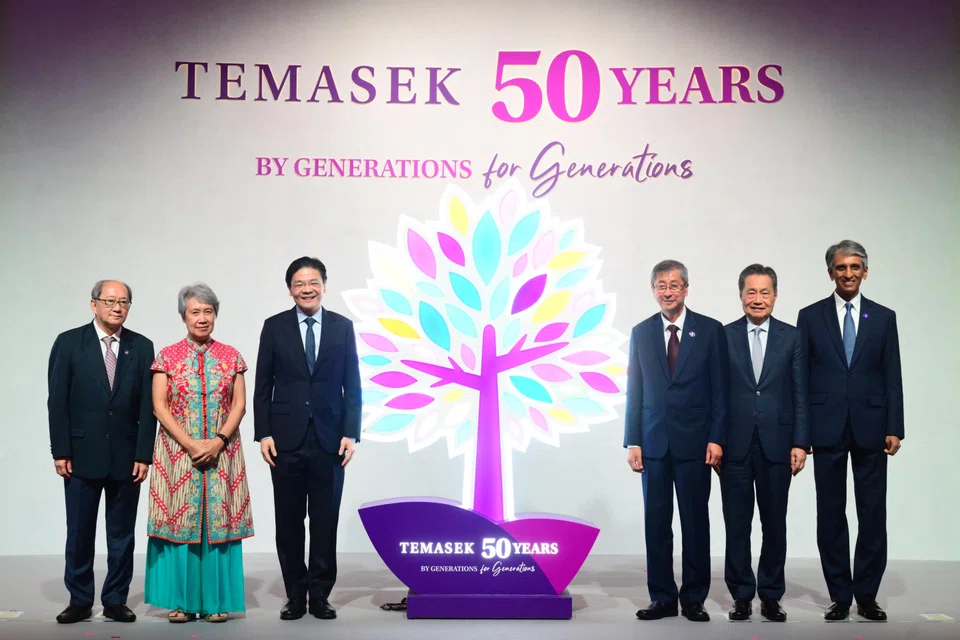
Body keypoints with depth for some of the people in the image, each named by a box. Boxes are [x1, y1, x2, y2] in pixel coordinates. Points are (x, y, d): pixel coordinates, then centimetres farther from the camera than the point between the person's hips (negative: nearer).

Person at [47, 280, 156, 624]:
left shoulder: (142, 347, 3)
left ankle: (116, 601, 19)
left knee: (122, 534, 8)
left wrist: (143, 455, -4)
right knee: (79, 532, 7)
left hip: (126, 457, 1)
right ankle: (80, 601, 20)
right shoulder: (69, 342, 0)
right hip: (82, 454, -1)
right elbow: (57, 401, -2)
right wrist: (60, 451, -6)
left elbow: (147, 405, 1)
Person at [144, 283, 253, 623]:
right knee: (179, 519, 0)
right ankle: (181, 601, 10)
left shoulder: (231, 356, 6)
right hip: (177, 451, -1)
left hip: (222, 451, 1)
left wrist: (219, 441, -12)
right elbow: (159, 406, -3)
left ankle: (215, 601, 10)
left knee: (219, 519, 1)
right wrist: (190, 444, -12)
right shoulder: (167, 356, 2)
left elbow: (239, 404, 3)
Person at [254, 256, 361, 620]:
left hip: (329, 439, 0)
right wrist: (263, 433, -4)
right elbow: (263, 386, 3)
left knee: (325, 521, 5)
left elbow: (352, 386, 4)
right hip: (286, 439, 0)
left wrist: (350, 433, -4)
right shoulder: (274, 327, 4)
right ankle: (295, 596, 18)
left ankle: (320, 595, 17)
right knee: (289, 522, 7)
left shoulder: (343, 327, 5)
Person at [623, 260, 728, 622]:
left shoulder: (710, 330, 1)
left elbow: (719, 390, 0)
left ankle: (694, 599, 16)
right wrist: (633, 441, 2)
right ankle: (662, 598, 15)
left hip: (694, 442, -2)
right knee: (656, 523, 5)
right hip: (654, 442, 2)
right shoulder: (641, 333, 8)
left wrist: (716, 438, -7)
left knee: (695, 523, 5)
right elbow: (634, 392, 7)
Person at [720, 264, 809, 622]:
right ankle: (742, 595, 18)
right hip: (735, 445, 0)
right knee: (737, 525, 6)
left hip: (777, 444, 1)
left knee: (775, 524, 9)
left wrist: (800, 443, -4)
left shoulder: (791, 337, 4)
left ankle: (771, 596, 22)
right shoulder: (724, 336, 2)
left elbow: (800, 395, 2)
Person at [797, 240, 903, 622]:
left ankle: (867, 596, 15)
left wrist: (895, 428, -2)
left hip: (870, 428, 1)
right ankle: (840, 596, 14)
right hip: (827, 429, 0)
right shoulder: (810, 317, 5)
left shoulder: (884, 317, 7)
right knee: (831, 514, 4)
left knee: (873, 514, 3)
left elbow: (892, 376, 5)